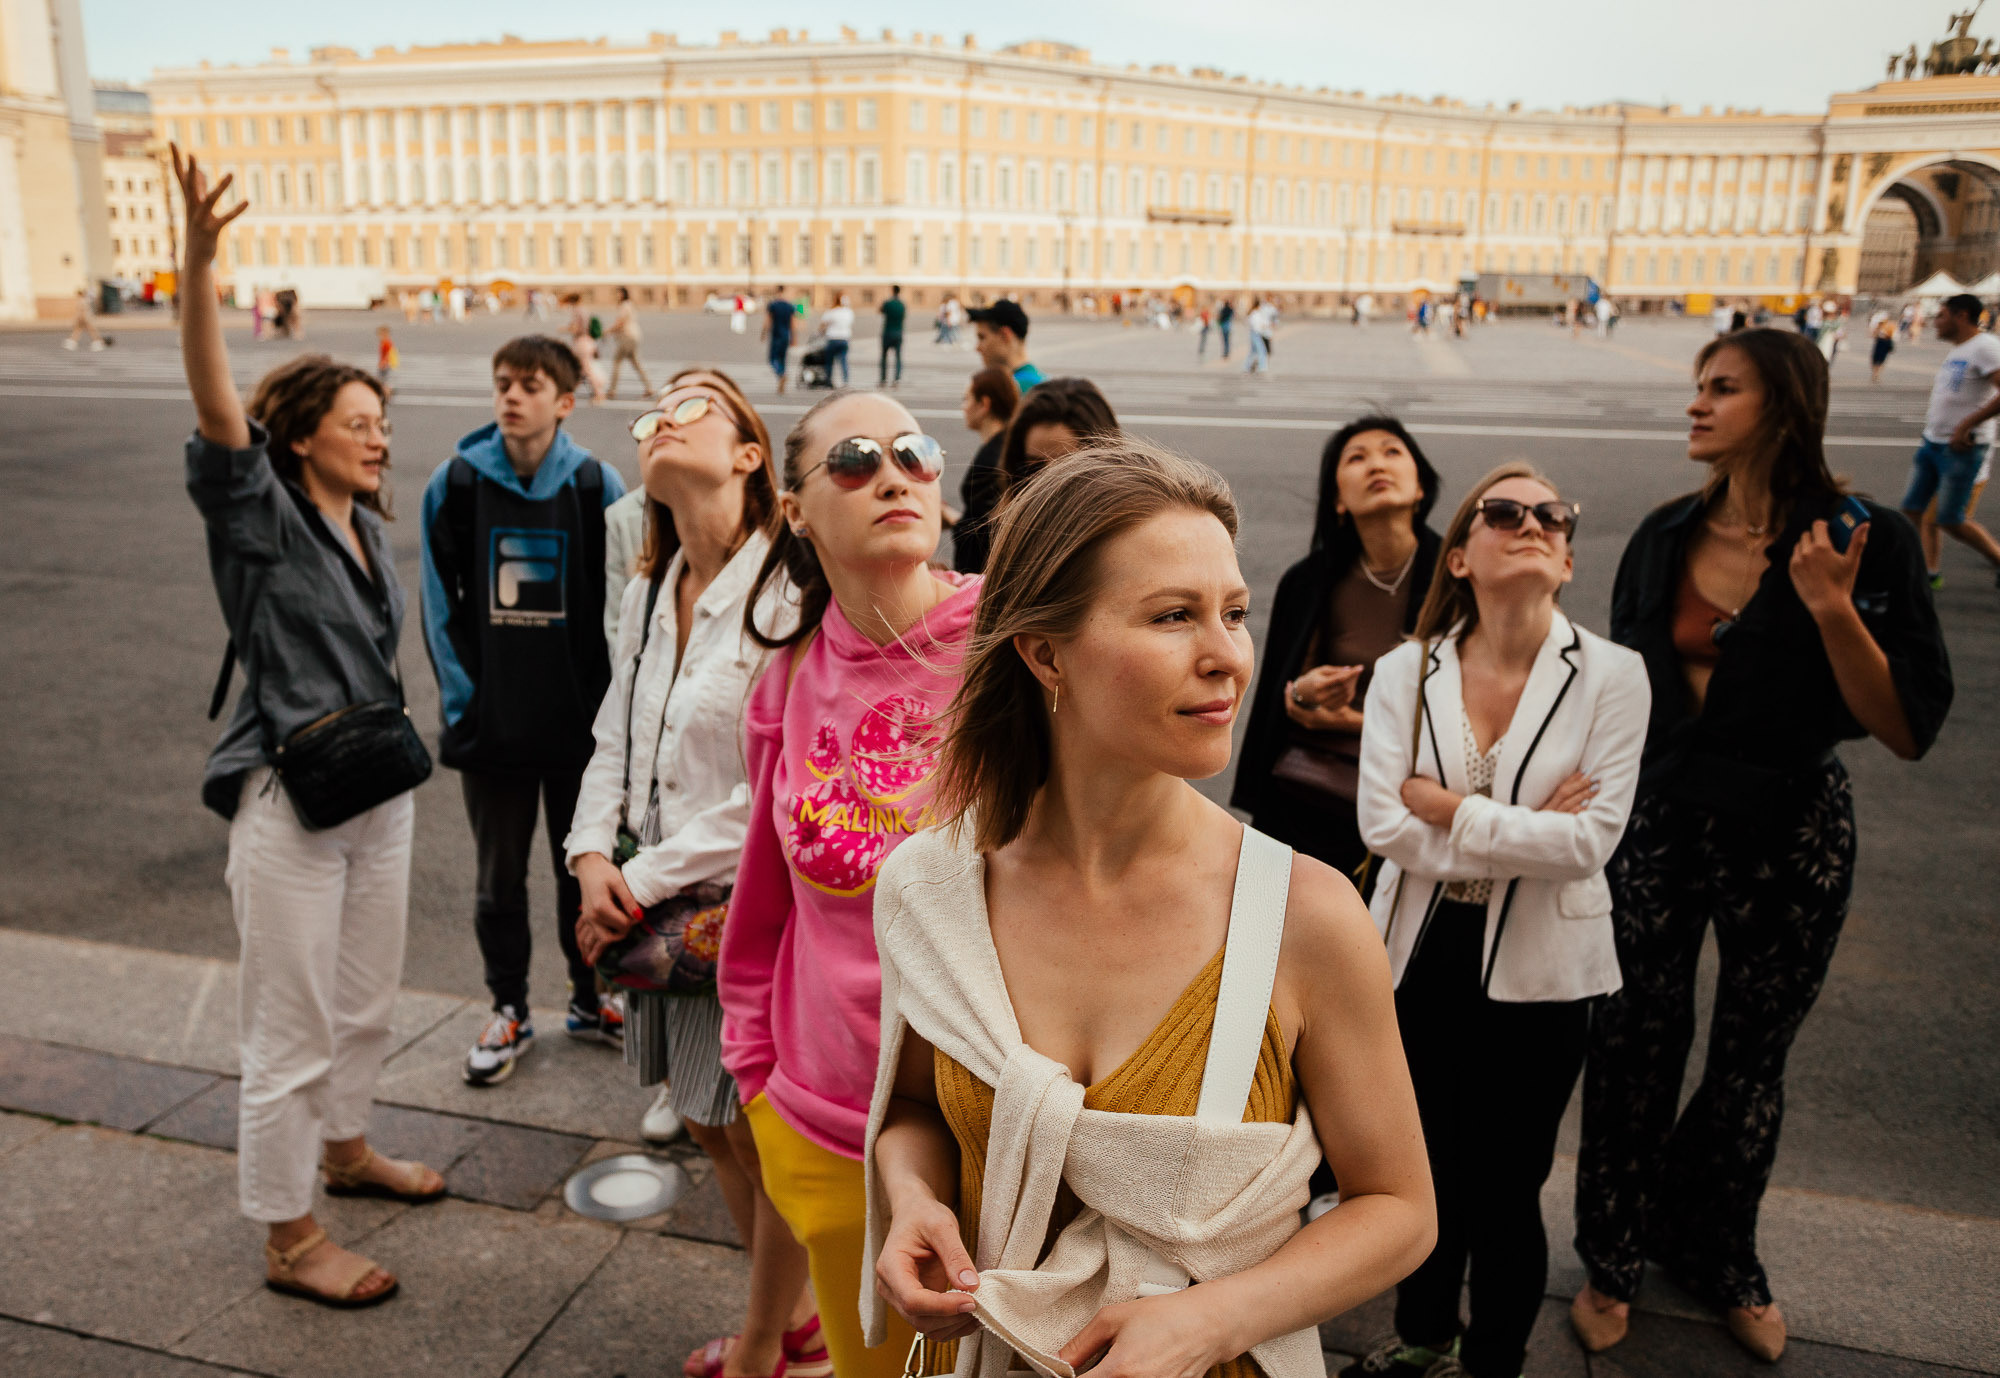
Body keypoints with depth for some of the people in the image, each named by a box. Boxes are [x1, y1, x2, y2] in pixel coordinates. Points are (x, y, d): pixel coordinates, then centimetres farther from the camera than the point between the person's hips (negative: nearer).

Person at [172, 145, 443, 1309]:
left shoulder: (370, 528, 8)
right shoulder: (261, 516, -12)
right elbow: (217, 407, -29)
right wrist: (197, 264, -42)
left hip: (380, 789, 7)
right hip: (291, 802, -7)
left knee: (367, 1003, 22)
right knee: (292, 1033, 4)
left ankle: (347, 1149, 45)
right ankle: (291, 1242, 19)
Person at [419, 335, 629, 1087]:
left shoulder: (597, 485, -5)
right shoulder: (455, 483, -3)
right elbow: (441, 602, 1)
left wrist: (607, 702, -8)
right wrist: (464, 697, -6)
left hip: (581, 721, 0)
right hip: (491, 722, 1)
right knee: (500, 876, 13)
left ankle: (590, 997, 33)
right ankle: (509, 1010, 30)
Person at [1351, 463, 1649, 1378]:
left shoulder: (1610, 676, -9)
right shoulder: (1406, 671, -5)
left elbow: (1591, 838, -18)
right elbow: (1382, 824, -14)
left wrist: (1449, 807, -17)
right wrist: (1524, 835, -17)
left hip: (1538, 969, -2)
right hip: (1421, 952, 2)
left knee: (1505, 1188, 11)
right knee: (1423, 1168, 19)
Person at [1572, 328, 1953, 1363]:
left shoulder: (1867, 542, -12)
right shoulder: (1665, 538, -1)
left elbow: (1909, 730, -15)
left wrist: (1832, 610, -27)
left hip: (1789, 842, -2)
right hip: (1657, 824, 2)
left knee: (1750, 1062, 16)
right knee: (1632, 1045, 8)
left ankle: (1717, 1254, 41)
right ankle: (1614, 1258, 30)